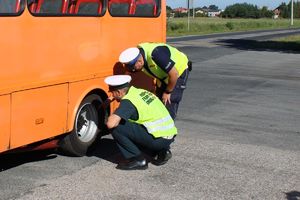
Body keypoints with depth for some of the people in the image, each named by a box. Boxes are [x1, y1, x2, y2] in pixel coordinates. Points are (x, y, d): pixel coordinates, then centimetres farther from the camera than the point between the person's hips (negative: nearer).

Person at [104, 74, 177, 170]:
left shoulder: (128, 101, -12)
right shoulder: (139, 91, 13)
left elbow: (111, 124, -23)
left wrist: (111, 117, 1)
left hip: (159, 139, -9)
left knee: (116, 128, -8)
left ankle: (137, 160, -1)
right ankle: (162, 151, 18)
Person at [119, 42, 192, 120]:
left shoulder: (155, 55, -39)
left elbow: (174, 74, -32)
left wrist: (167, 92, -18)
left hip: (179, 71, -7)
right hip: (163, 74, 8)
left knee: (169, 104, -12)